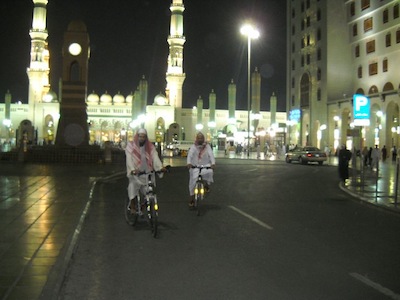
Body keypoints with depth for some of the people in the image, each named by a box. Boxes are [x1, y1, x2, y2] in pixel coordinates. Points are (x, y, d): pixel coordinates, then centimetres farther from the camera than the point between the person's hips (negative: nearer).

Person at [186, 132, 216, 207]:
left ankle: (207, 184, 1)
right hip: (195, 166, 0)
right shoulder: (193, 147, -4)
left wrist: (213, 163, -35)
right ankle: (191, 196, 15)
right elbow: (189, 155, -18)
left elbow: (211, 155, -15)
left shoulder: (207, 146, -3)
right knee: (193, 181, -5)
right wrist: (189, 163, -39)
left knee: (210, 172, -31)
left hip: (205, 165, 0)